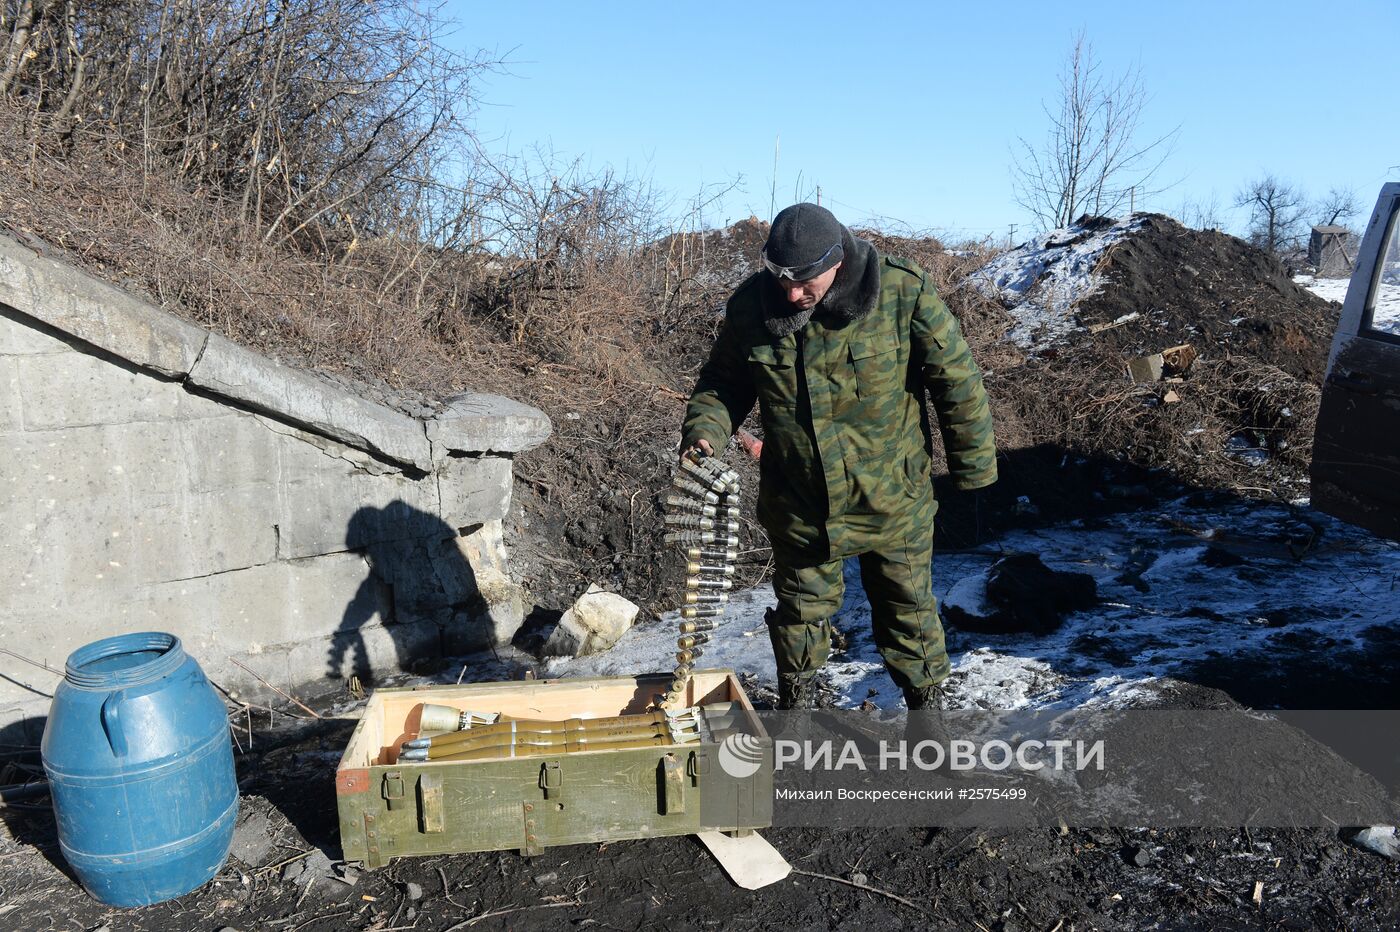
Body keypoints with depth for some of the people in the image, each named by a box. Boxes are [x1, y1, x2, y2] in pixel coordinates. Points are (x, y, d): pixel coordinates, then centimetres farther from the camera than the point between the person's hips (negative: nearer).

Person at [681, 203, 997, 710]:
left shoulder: (903, 293, -18)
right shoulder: (751, 305, -10)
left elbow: (957, 378, -9)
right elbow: (723, 381, 5)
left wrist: (972, 467, -3)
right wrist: (704, 427, -15)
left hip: (892, 499, -1)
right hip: (797, 502, 2)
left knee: (908, 606, 16)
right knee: (801, 606, 19)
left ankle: (927, 698, 40)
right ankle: (796, 699, 43)